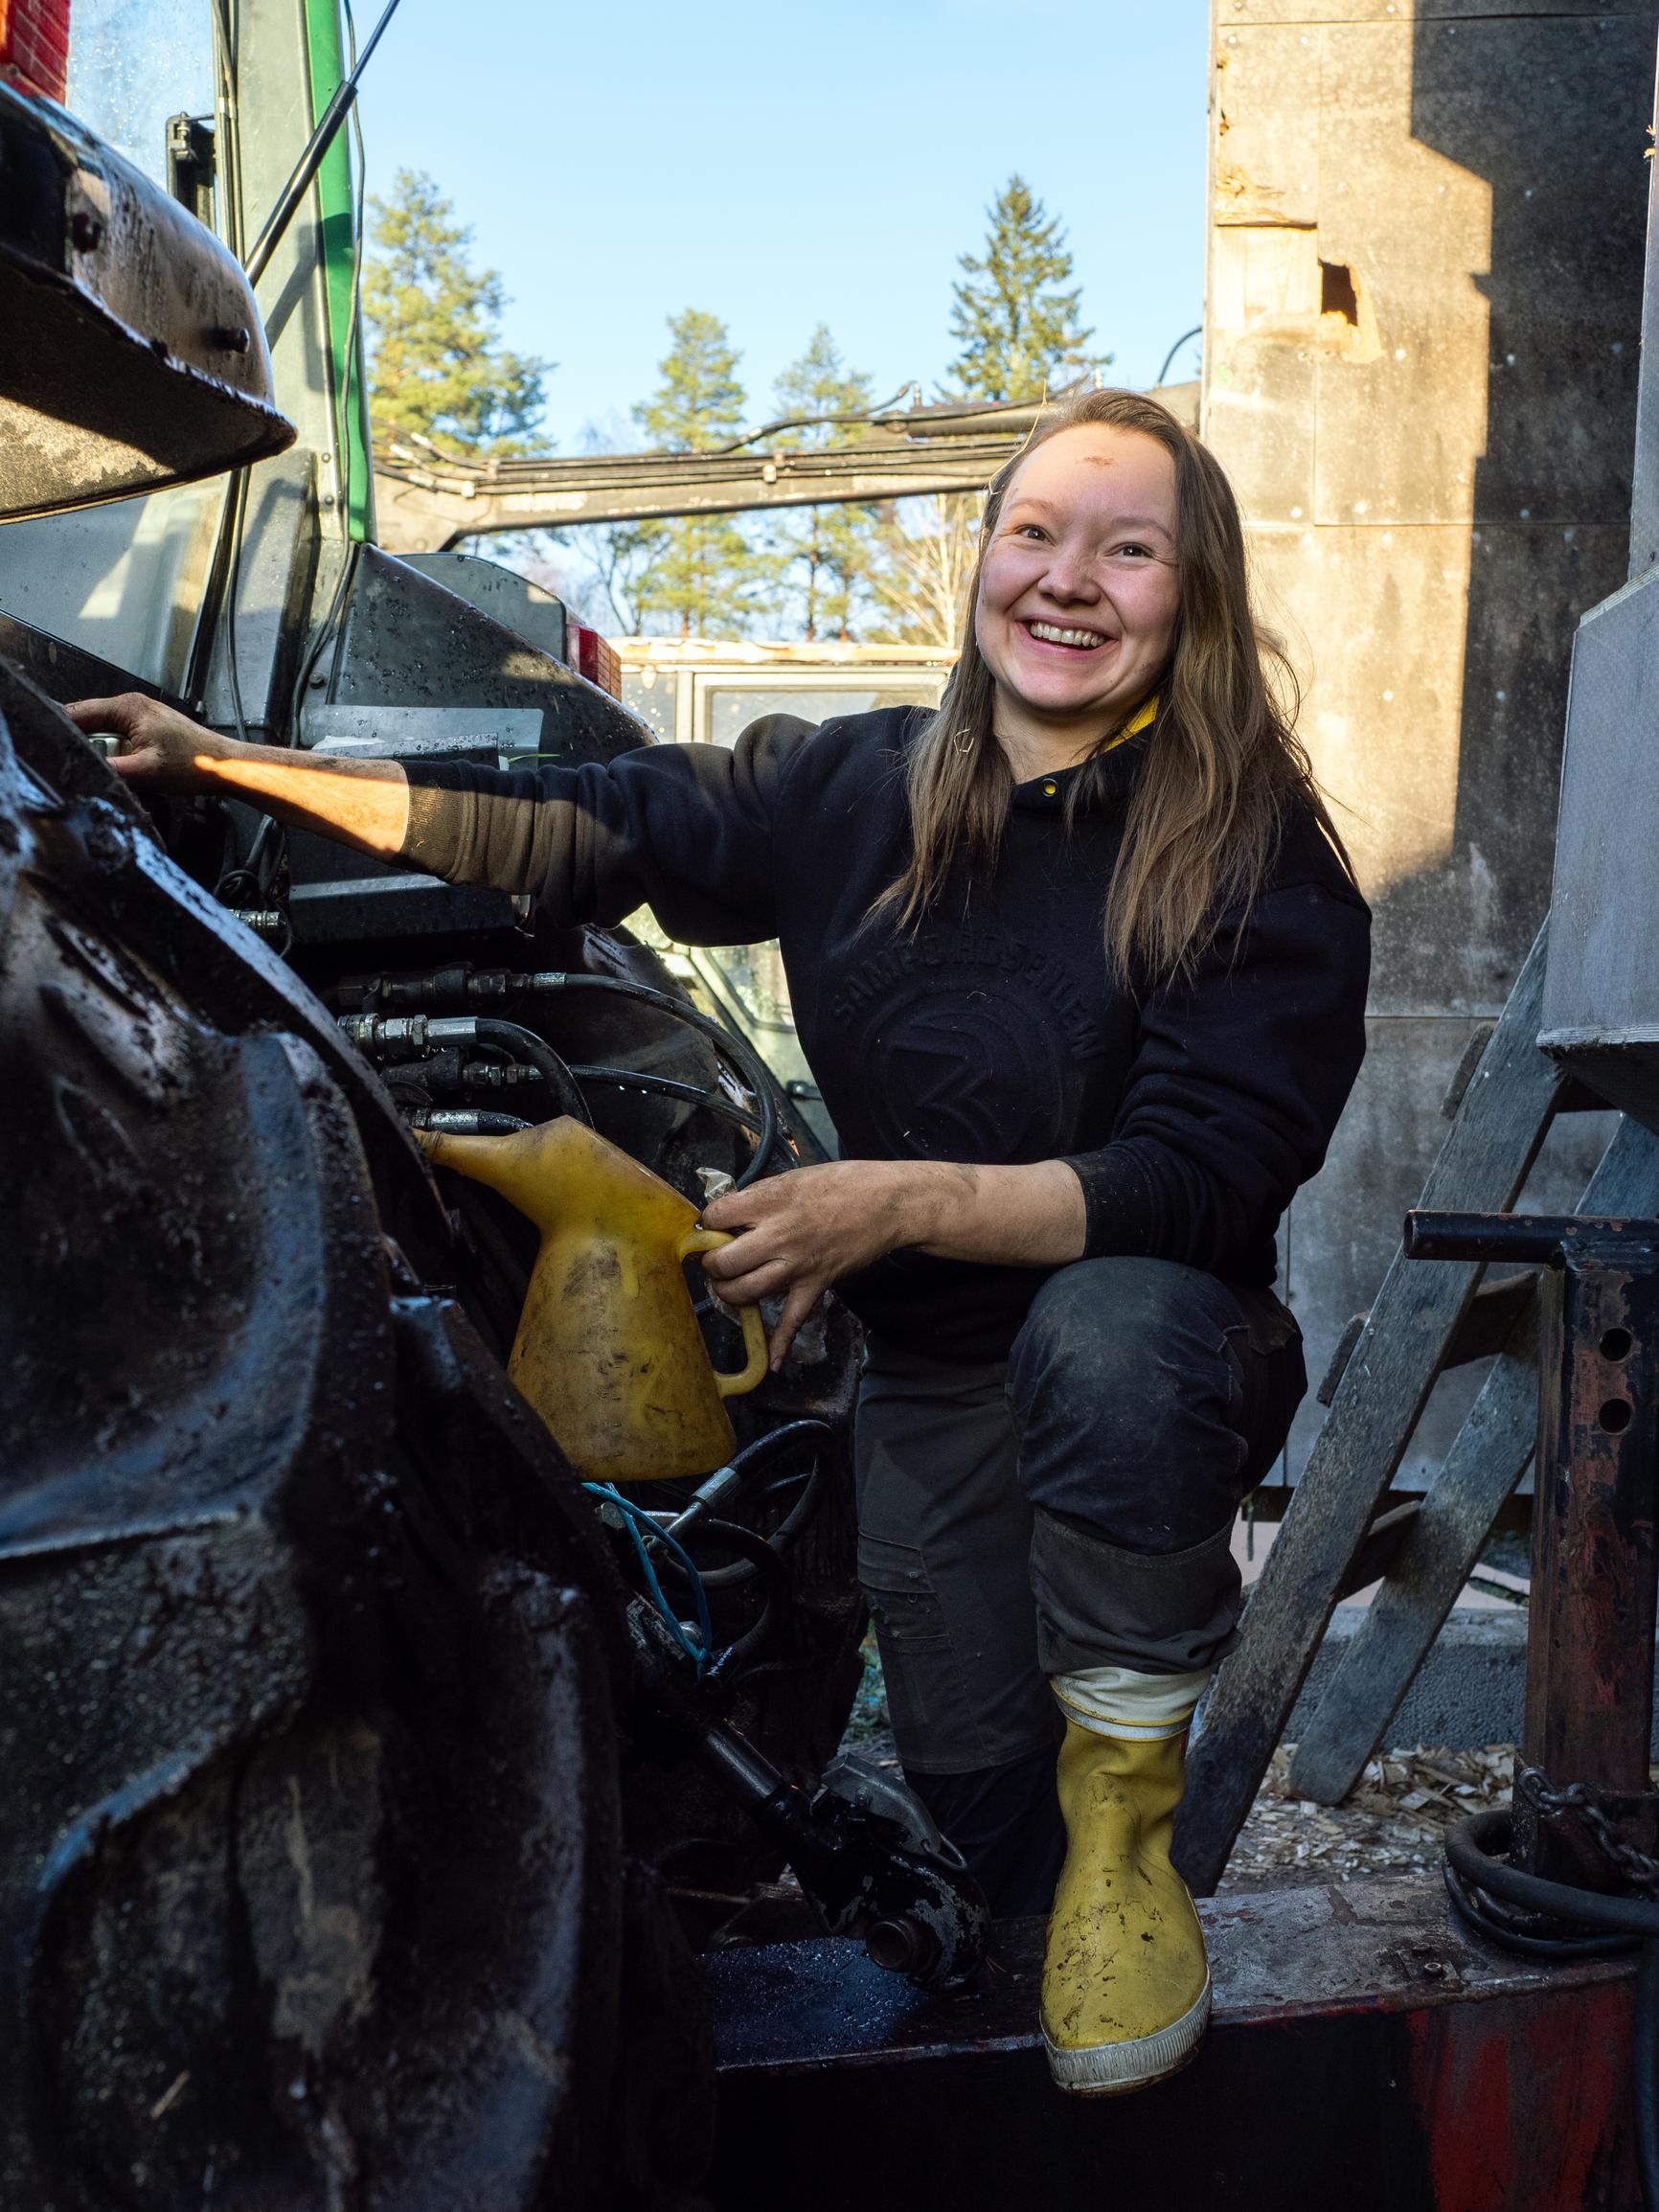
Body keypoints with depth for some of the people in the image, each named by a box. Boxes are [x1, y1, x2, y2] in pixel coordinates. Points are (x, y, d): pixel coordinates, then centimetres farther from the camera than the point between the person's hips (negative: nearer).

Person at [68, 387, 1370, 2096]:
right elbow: (573, 832, 5)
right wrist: (221, 764, 5)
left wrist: (905, 1204, -35)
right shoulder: (854, 791, -1)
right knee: (981, 1814, 2)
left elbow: (1201, 1185, -23)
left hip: (1148, 1366, -3)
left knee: (1109, 1329, -39)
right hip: (933, 1381, 4)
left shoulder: (1262, 859, -15)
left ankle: (1128, 1818, -15)